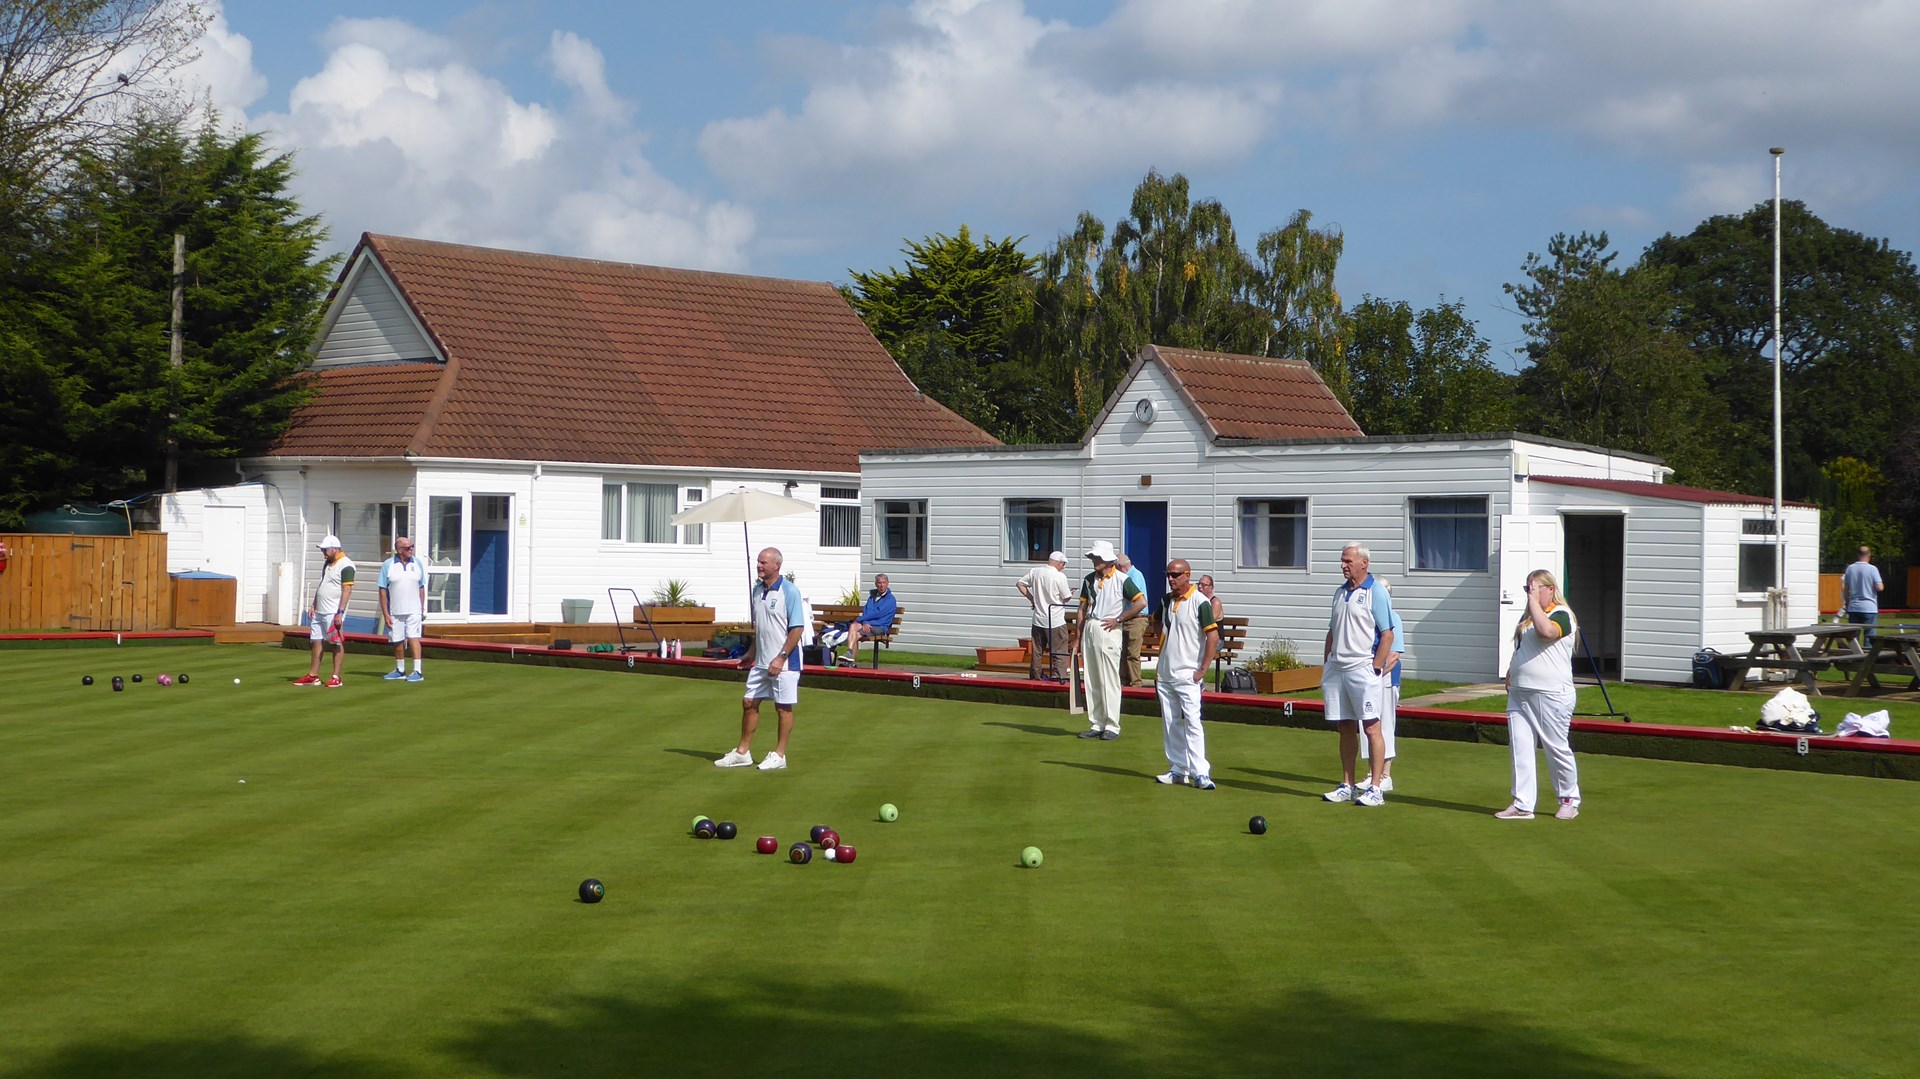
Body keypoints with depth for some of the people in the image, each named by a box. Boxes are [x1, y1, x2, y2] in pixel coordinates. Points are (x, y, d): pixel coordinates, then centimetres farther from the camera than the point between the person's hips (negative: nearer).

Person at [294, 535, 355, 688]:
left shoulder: (345, 565, -13)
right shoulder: (328, 563, 16)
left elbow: (347, 590, -18)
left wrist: (340, 612, -23)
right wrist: (313, 605, 17)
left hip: (333, 613, -9)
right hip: (319, 611, 9)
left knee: (337, 644, -3)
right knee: (317, 642, 8)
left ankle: (336, 678, 1)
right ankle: (313, 676, 13)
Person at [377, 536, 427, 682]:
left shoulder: (418, 564, 4)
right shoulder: (388, 565, -3)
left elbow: (421, 588, 9)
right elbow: (383, 591, -3)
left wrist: (422, 610, 6)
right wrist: (385, 614, -7)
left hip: (413, 611, 0)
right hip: (395, 612, 0)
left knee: (413, 638, -11)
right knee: (398, 642, 9)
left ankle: (418, 671, -13)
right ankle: (400, 671, 23)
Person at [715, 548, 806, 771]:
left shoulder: (789, 591, -14)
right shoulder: (757, 589, 10)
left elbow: (797, 628, -17)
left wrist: (781, 657, -21)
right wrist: (751, 652, 19)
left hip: (784, 663, -8)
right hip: (760, 661, 8)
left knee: (783, 707, 2)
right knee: (749, 703, 10)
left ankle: (779, 755, 12)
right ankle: (742, 752, 19)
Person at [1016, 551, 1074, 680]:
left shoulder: (1035, 571, 0)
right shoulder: (1060, 576, -15)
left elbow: (1019, 584, 10)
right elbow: (1067, 598, -8)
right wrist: (1071, 592, 14)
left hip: (1038, 620, 6)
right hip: (1056, 621, -6)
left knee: (1037, 651, 15)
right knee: (1059, 652, 1)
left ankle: (1034, 677, 22)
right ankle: (1057, 677, -6)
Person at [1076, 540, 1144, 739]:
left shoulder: (1122, 579, -6)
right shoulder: (1088, 580, 12)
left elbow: (1141, 602, -11)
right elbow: (1083, 608, 16)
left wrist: (1118, 619, -10)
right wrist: (1078, 637, 11)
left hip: (1109, 631, -6)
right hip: (1089, 629, 6)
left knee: (1109, 680, -6)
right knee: (1091, 681, 8)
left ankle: (1112, 726, -1)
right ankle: (1096, 724, 15)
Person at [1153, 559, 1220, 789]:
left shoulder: (1200, 602, -10)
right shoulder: (1166, 601, 11)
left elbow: (1213, 636, -14)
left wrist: (1202, 670, -15)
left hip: (1187, 675, -7)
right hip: (1164, 674, 7)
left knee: (1192, 721, -13)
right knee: (1170, 724, 10)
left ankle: (1200, 772, -14)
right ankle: (1178, 769, 17)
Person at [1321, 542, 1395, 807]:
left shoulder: (1376, 592, -6)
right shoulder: (1340, 593, 16)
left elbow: (1387, 635, -9)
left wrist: (1375, 668, -14)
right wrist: (1326, 666, 15)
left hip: (1362, 669, -7)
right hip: (1336, 667, 7)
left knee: (1371, 727, -5)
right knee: (1345, 728, 10)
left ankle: (1375, 788, -3)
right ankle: (1347, 786, 16)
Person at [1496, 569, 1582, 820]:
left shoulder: (1561, 614, -9)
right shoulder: (1527, 616, 18)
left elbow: (1546, 631, -32)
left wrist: (1534, 600, -23)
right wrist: (1511, 673, 16)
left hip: (1551, 694, -8)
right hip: (1520, 693, 8)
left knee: (1557, 748, 2)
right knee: (1520, 749, 2)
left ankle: (1569, 800, 19)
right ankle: (1522, 805, 4)